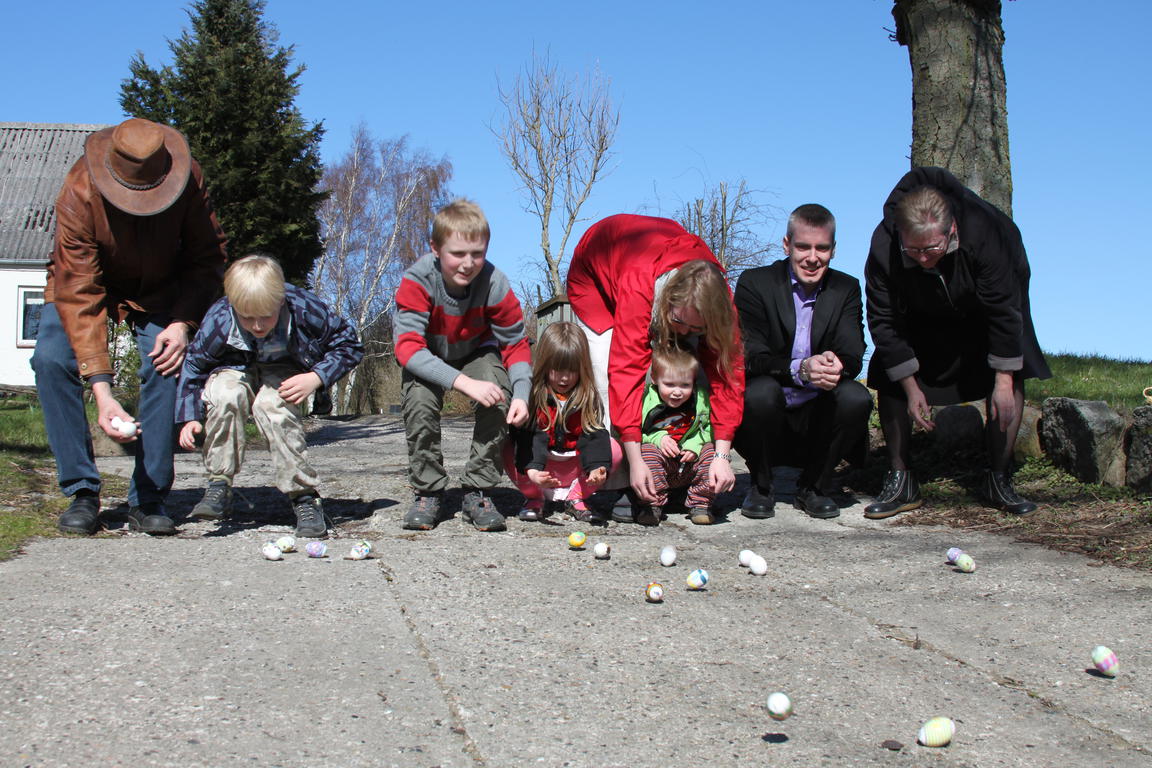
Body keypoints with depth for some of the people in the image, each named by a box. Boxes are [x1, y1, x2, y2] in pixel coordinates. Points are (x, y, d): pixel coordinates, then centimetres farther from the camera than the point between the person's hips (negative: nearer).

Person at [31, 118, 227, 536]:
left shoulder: (189, 180, -27)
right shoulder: (79, 192, -33)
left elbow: (208, 257, -14)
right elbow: (79, 295, -35)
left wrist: (183, 323, -30)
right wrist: (101, 389, -42)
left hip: (159, 288, 1)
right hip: (83, 283, -1)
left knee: (168, 359, -24)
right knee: (51, 358, -25)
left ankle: (148, 499, -15)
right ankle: (81, 492, -15)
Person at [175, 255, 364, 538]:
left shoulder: (304, 309, -28)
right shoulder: (218, 320, -24)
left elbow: (349, 345, -14)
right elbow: (194, 366, -5)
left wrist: (316, 378, -27)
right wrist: (191, 418, -12)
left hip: (286, 371, -1)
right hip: (237, 368, 2)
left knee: (272, 405, -34)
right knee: (224, 395, -33)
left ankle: (304, 497, -24)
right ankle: (218, 486, -19)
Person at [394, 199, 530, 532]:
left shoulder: (495, 284, -26)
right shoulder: (417, 280, -31)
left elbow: (516, 344, -15)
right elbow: (408, 345, -36)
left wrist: (521, 394, -33)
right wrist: (463, 382, -47)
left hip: (476, 352, 1)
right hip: (429, 359, -1)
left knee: (498, 396, -28)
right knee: (420, 398, -31)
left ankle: (478, 491, -12)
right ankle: (427, 492, -11)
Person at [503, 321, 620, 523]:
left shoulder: (589, 398, -4)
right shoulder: (532, 395, -13)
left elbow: (594, 435, -14)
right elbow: (530, 437, -25)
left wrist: (597, 466, -34)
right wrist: (532, 470, -43)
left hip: (575, 469, 2)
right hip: (541, 468, -2)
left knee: (614, 450, -22)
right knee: (510, 453, -31)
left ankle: (576, 498, -3)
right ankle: (535, 498, -2)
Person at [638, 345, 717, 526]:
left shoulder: (701, 401, -4)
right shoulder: (646, 401, -11)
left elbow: (709, 429, 3)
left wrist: (695, 445, -16)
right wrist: (658, 438, -21)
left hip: (690, 464, 2)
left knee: (712, 452, -25)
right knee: (647, 450, -31)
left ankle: (700, 504, -14)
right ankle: (652, 504, -21)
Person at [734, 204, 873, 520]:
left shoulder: (847, 290, 3)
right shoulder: (755, 283, -6)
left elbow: (853, 357, -9)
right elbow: (750, 358, -18)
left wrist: (835, 366, -35)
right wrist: (801, 369, -37)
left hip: (816, 420, 2)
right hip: (767, 413, -2)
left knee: (857, 398, -26)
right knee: (760, 391, -33)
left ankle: (813, 487, -2)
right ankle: (760, 486, -6)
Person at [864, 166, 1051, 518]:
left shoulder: (983, 232, -39)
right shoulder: (883, 249, -35)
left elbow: (1003, 309, -30)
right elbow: (885, 322, -23)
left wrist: (1004, 382, -28)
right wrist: (911, 389, -23)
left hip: (982, 310, -1)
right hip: (922, 316, 1)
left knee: (1010, 380, -15)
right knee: (890, 381, -11)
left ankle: (998, 479, -3)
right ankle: (900, 481, -2)